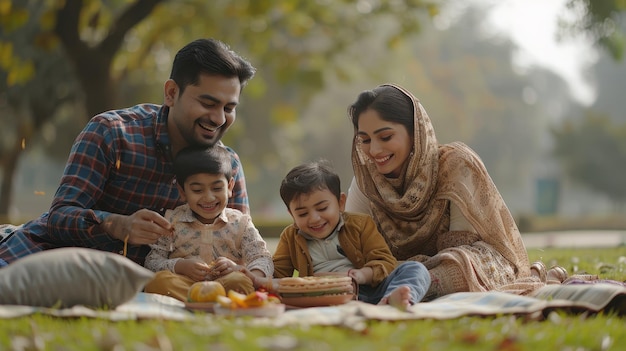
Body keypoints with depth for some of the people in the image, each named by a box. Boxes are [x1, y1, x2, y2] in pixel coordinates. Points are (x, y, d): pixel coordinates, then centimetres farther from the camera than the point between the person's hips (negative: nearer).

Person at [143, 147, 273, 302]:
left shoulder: (240, 223, 11)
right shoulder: (172, 221, 11)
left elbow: (263, 259, 2)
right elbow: (152, 261, 7)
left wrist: (237, 269, -21)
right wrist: (179, 266, -15)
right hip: (184, 284, 0)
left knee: (240, 282, -35)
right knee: (160, 280, -33)